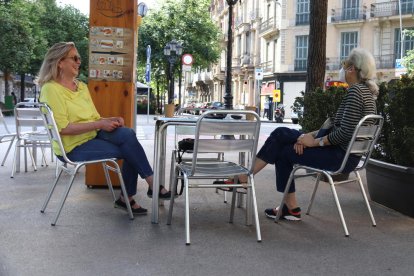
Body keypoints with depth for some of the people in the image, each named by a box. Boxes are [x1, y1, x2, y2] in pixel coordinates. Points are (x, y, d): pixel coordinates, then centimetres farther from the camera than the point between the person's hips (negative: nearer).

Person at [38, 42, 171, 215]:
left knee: (127, 134, -20)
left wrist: (110, 120, -6)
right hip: (74, 146, -7)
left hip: (94, 135, 7)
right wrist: (100, 125, -21)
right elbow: (63, 128, -21)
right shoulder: (51, 89, -12)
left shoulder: (81, 86, 13)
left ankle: (127, 198, -13)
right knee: (130, 150, -20)